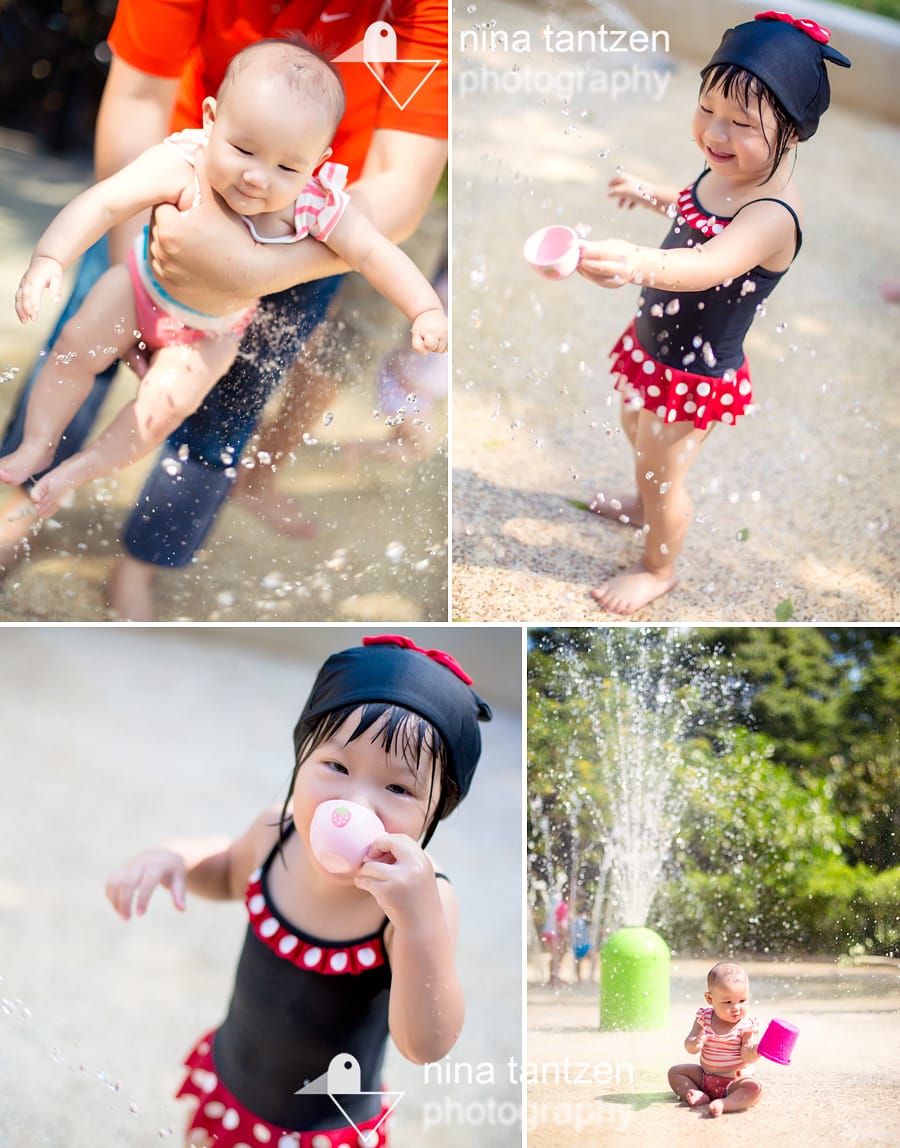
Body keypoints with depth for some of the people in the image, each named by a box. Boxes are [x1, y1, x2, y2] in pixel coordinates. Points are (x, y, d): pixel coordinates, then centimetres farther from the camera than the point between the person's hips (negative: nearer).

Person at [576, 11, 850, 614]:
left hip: (694, 373, -8)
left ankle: (659, 569, 39)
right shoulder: (729, 168, -10)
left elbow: (705, 266, -56)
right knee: (637, 431, 32)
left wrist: (636, 263, -74)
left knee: (662, 474, 12)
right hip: (656, 344, 9)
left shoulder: (773, 216, -37)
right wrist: (653, 195, 21)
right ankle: (645, 505, 61)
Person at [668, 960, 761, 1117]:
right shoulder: (704, 1018, -3)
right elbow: (689, 1044, -7)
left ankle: (724, 1104, -45)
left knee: (754, 1088, -32)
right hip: (705, 1077, 4)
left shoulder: (748, 1026, -12)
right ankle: (699, 1096, -18)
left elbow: (746, 1056, -23)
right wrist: (694, 1044, -33)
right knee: (675, 1071, -1)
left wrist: (754, 1052, -48)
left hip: (735, 1081, -4)